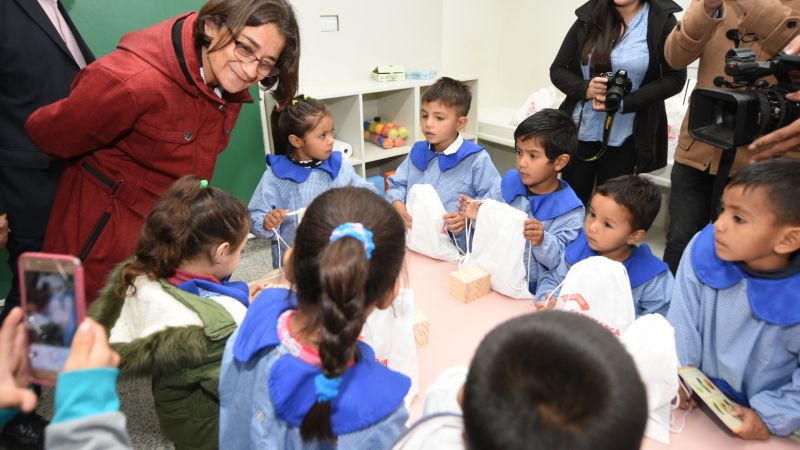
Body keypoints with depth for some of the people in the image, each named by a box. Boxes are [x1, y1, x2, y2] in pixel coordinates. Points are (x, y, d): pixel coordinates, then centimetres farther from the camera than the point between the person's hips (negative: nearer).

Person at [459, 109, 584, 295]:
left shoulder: (571, 212, -8)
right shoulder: (506, 184, 2)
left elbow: (560, 262, -10)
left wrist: (542, 241, -28)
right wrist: (478, 217, -10)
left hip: (530, 292, -3)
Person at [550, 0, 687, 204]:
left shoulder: (662, 20, -3)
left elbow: (675, 78, -6)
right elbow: (557, 70, 4)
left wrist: (624, 103, -18)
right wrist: (585, 89, -16)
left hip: (624, 138, -2)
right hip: (580, 131, 2)